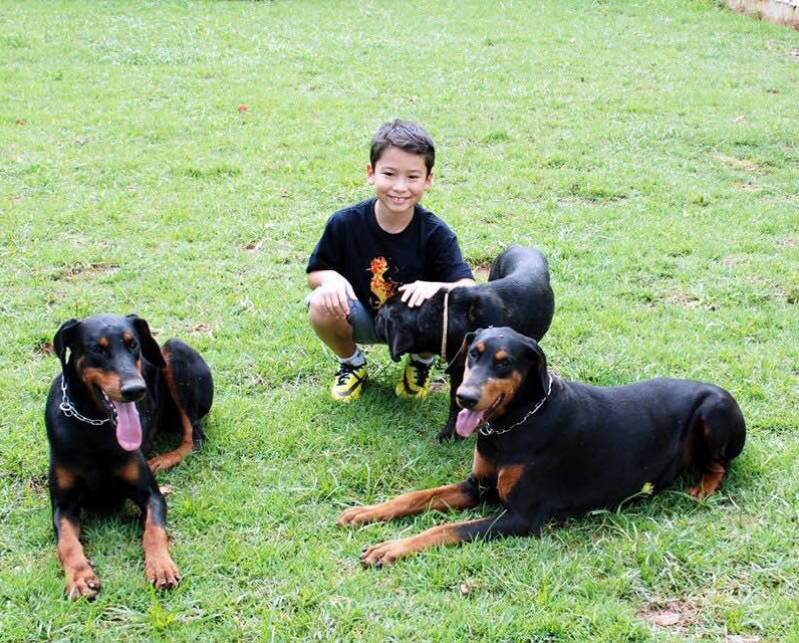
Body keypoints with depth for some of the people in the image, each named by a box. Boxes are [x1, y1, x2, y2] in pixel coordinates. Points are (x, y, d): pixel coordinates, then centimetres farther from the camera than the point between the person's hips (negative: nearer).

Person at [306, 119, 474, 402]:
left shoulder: (436, 233, -20)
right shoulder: (345, 223, -18)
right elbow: (315, 272, -5)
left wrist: (436, 287, -49)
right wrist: (331, 278, -29)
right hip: (362, 320, 1)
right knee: (322, 305, -30)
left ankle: (421, 362, 7)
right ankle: (351, 363, 5)